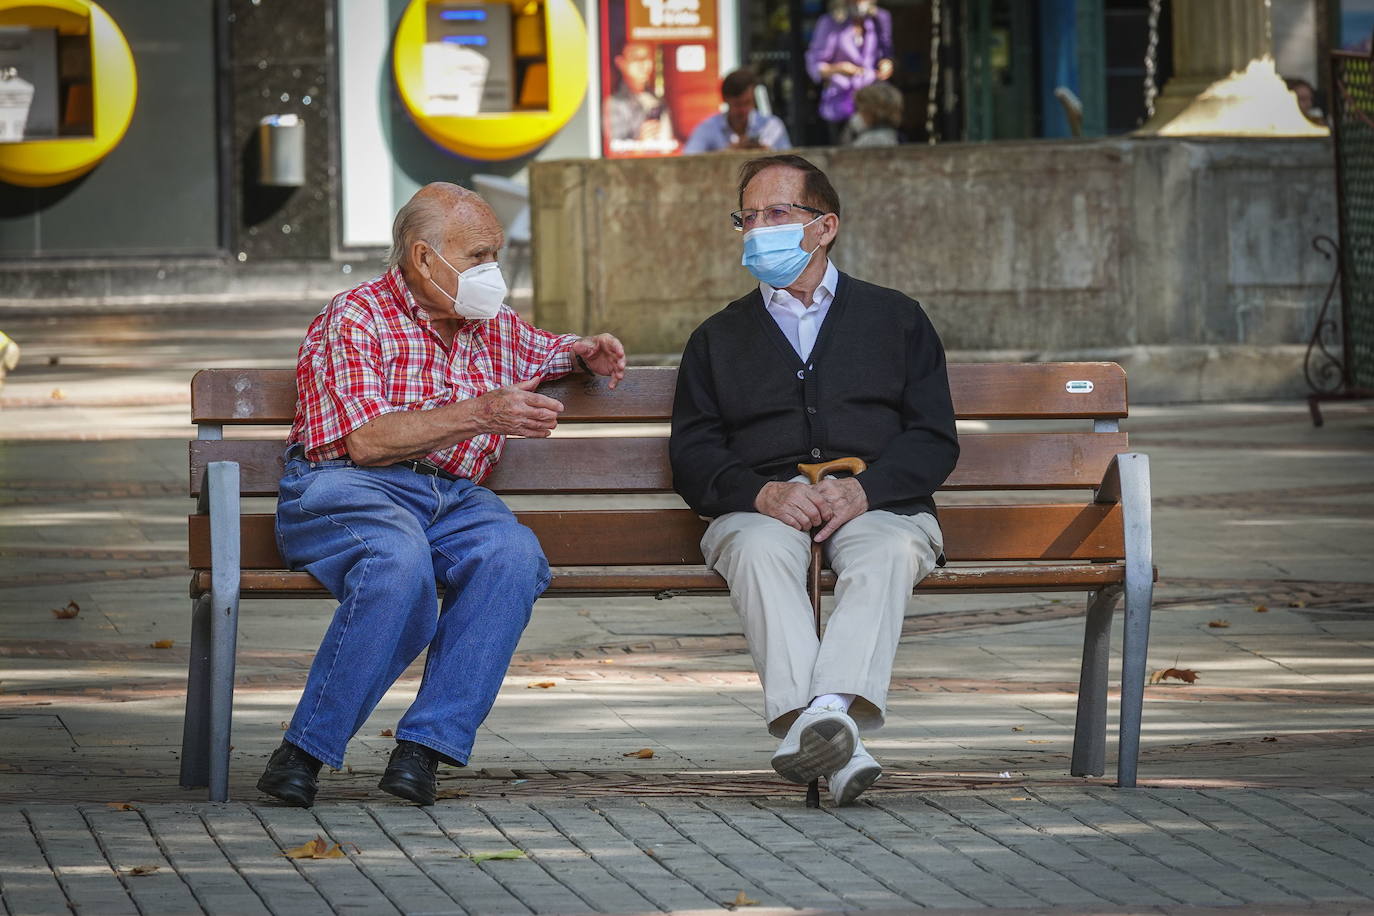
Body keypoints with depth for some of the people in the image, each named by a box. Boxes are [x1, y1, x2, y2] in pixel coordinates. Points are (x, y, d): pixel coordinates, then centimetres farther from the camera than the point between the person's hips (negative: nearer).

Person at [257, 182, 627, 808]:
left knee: (514, 554, -30)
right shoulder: (354, 320, -1)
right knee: (401, 557, -40)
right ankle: (303, 752, -32)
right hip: (346, 489, -6)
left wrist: (587, 354, 18)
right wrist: (481, 414, -16)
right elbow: (366, 440, -13)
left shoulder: (493, 328, 20)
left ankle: (425, 745, -30)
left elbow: (545, 352, 43)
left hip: (454, 497, 6)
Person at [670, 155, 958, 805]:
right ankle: (833, 747, -54)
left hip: (878, 503, 0)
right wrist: (761, 493, -11)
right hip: (761, 508, 0)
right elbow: (693, 454, 12)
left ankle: (829, 709, -57)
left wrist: (863, 490, -12)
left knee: (888, 551, -37)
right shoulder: (718, 338, 25)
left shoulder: (896, 319, 21)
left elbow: (933, 439, 9)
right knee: (759, 549, -36)